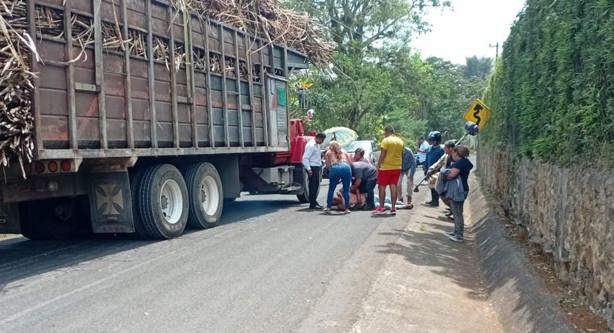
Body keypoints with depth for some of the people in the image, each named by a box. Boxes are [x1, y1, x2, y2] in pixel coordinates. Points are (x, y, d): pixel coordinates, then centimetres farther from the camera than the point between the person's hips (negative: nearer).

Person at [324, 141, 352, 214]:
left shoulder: (328, 153, 27)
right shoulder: (344, 152, 32)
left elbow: (328, 165, 18)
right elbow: (349, 163, 25)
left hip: (334, 168, -1)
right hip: (346, 167, 1)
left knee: (331, 189, 13)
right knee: (346, 189, 9)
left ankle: (328, 207, 16)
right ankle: (347, 208, 5)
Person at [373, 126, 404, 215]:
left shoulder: (386, 140, -10)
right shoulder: (400, 141, 10)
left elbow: (382, 155, -13)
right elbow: (401, 155, 14)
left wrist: (378, 166, -8)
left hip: (386, 167, -6)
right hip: (397, 167, 6)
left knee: (382, 187, 2)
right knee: (393, 187, 7)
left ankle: (381, 208, 2)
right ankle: (393, 208, 6)